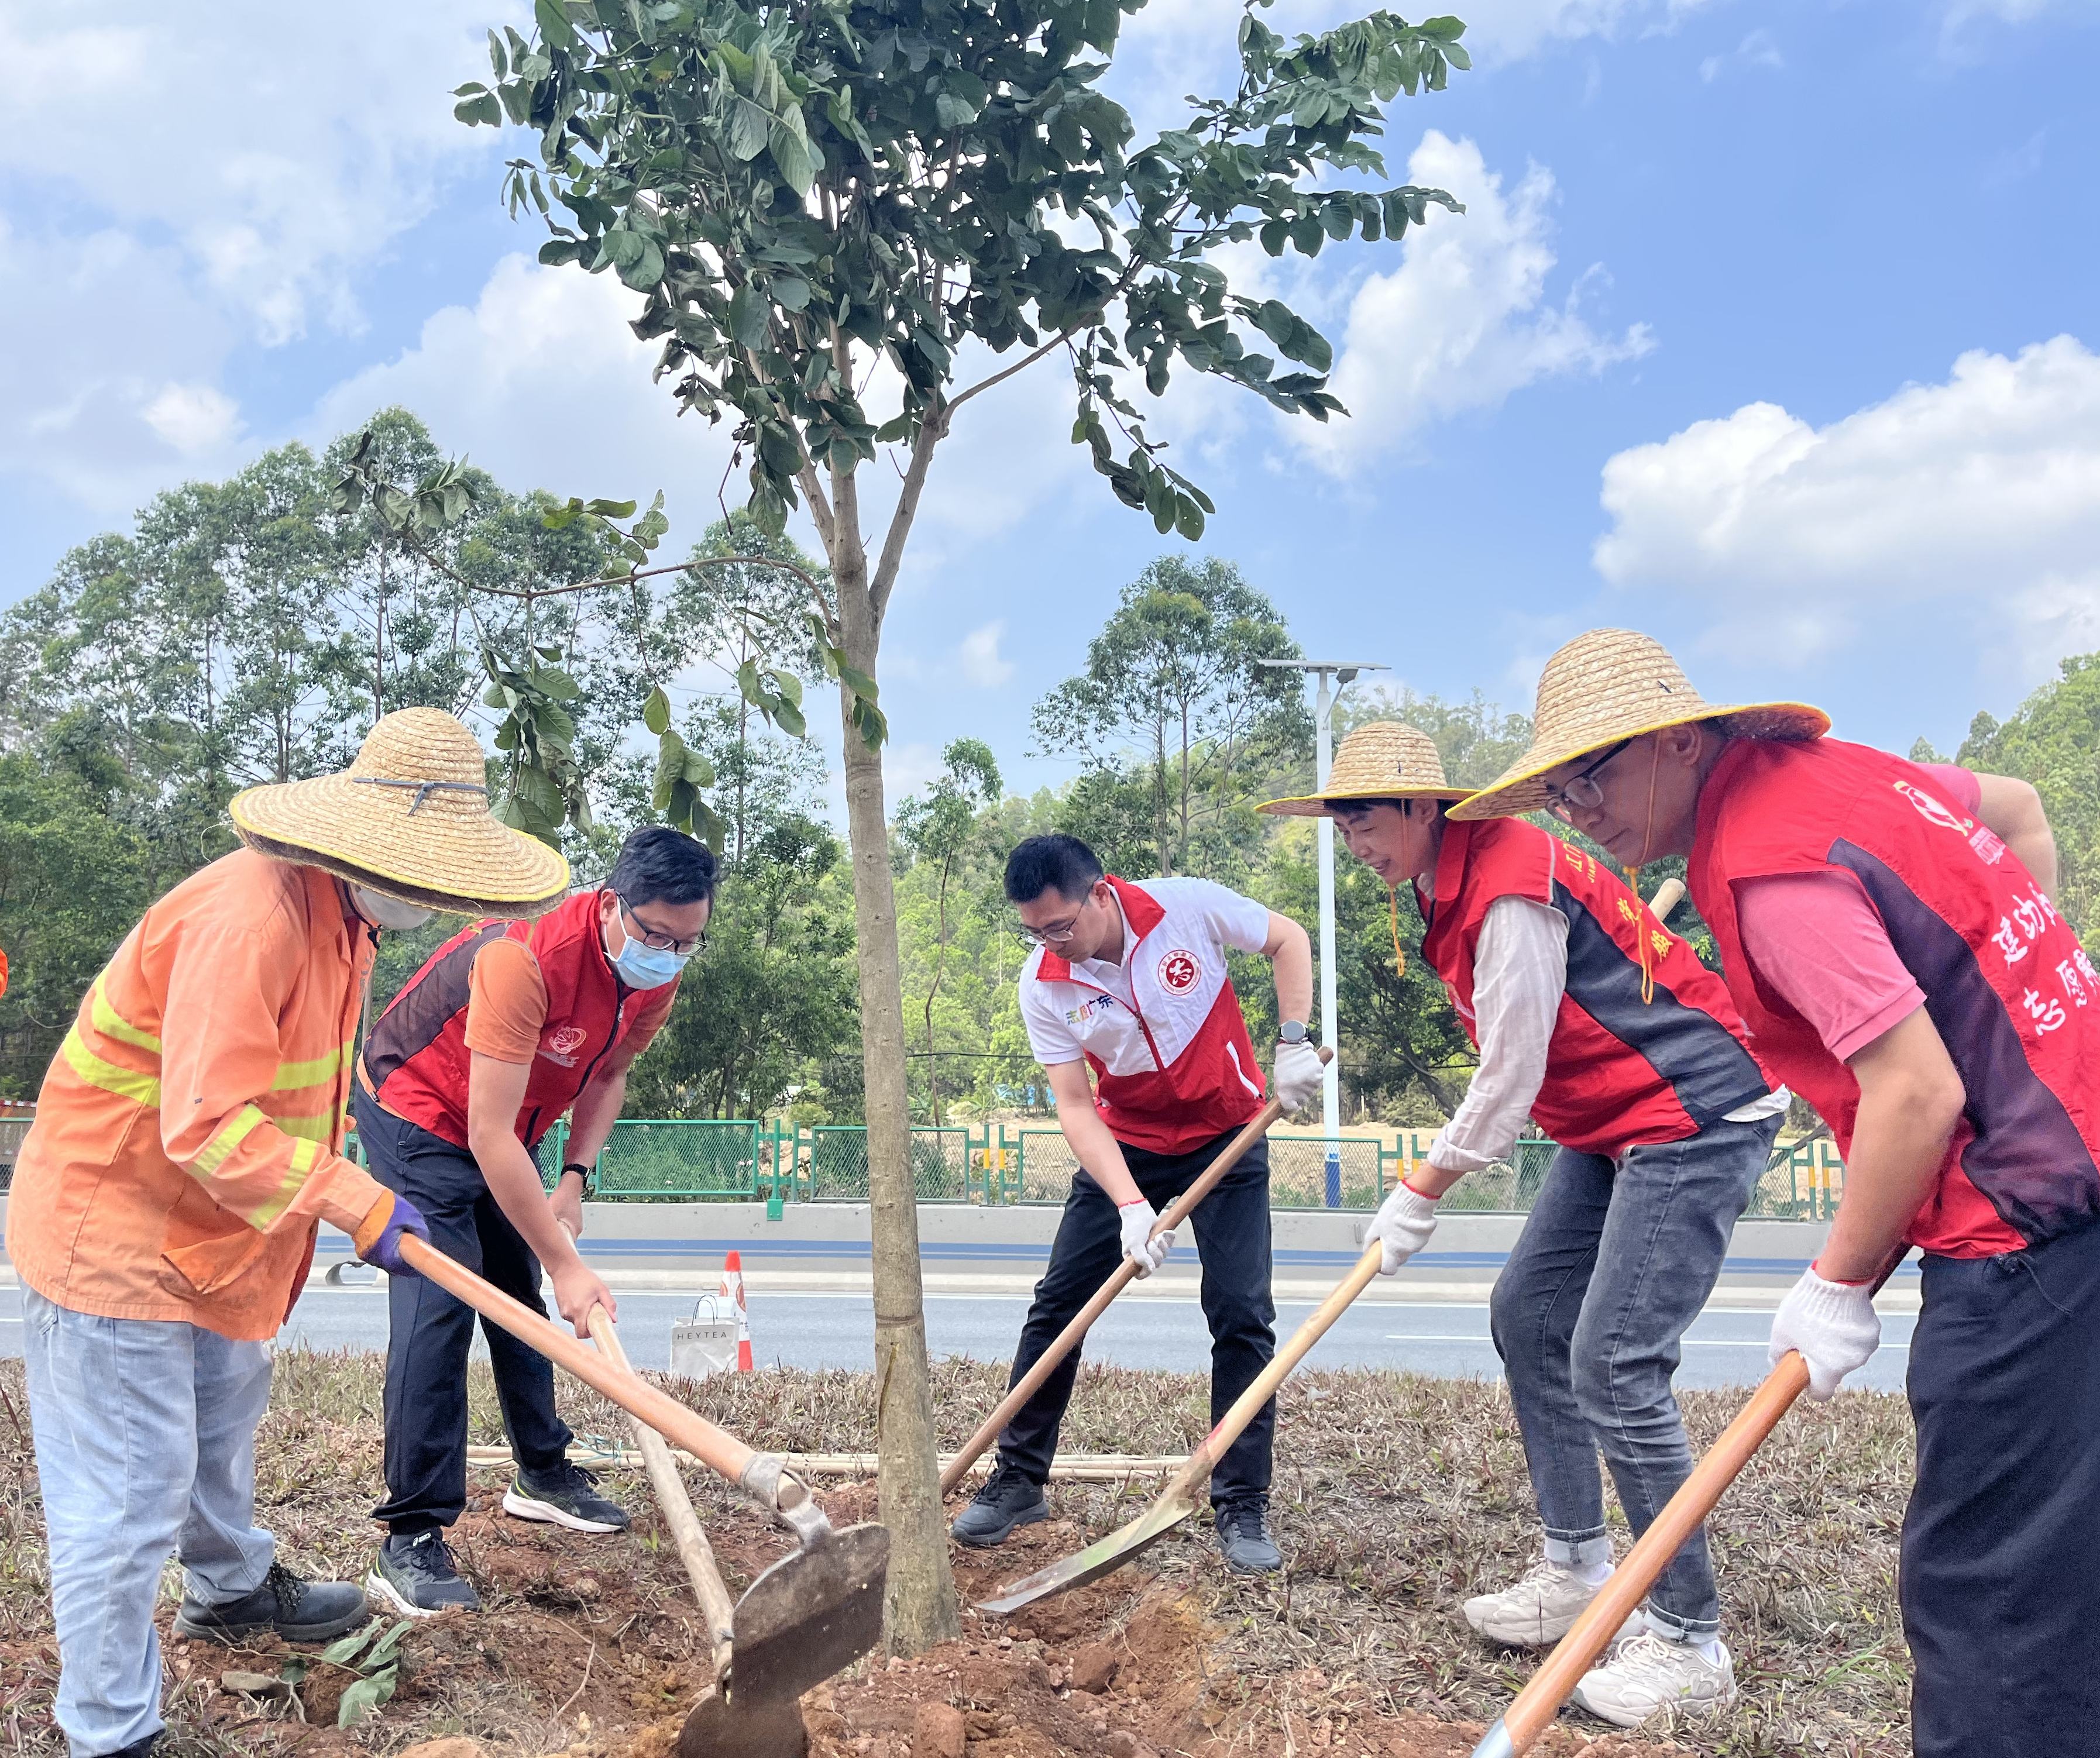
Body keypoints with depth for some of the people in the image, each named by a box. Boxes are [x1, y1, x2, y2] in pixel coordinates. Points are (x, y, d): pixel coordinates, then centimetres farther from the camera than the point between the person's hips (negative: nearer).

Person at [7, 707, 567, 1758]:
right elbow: (206, 1126, -34)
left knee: (222, 1421, 28)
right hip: (114, 1228, -10)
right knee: (129, 1491, 0)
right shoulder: (249, 917, -31)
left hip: (212, 1229, 10)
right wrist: (360, 1207, -30)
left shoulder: (344, 913, 2)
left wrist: (357, 1191, 5)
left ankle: (233, 1591, 52)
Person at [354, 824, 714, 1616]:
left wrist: (575, 1178, -9)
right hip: (418, 1115, -7)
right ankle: (411, 1540, -11)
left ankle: (543, 1475, 31)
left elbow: (607, 1074, 5)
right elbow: (488, 1135, -37)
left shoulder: (660, 977, -14)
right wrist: (565, 1263, -35)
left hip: (503, 1130, 8)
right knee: (438, 1308, -16)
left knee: (519, 1301, 15)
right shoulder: (524, 956, -38)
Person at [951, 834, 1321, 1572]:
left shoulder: (1188, 907, -21)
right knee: (1057, 1305, 0)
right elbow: (1074, 1106, -18)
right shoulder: (1043, 985, -17)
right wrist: (1130, 1205, -30)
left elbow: (1288, 939, -5)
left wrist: (1292, 1043, -16)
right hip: (1125, 1147, 2)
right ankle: (1018, 1481, 17)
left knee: (1242, 1316, -9)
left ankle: (1243, 1509, 4)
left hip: (1226, 1138, -1)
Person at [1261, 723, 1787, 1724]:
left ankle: (1688, 1642, 1)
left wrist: (1421, 1197, -10)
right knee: (1524, 1317, 12)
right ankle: (1577, 1570, 24)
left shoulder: (1512, 889, -23)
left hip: (1697, 1116, -11)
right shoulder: (1448, 890, 8)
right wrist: (1431, 1171, 11)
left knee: (1612, 1365, -13)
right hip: (1612, 1124, 11)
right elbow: (1508, 1066, 16)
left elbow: (1510, 1078, -20)